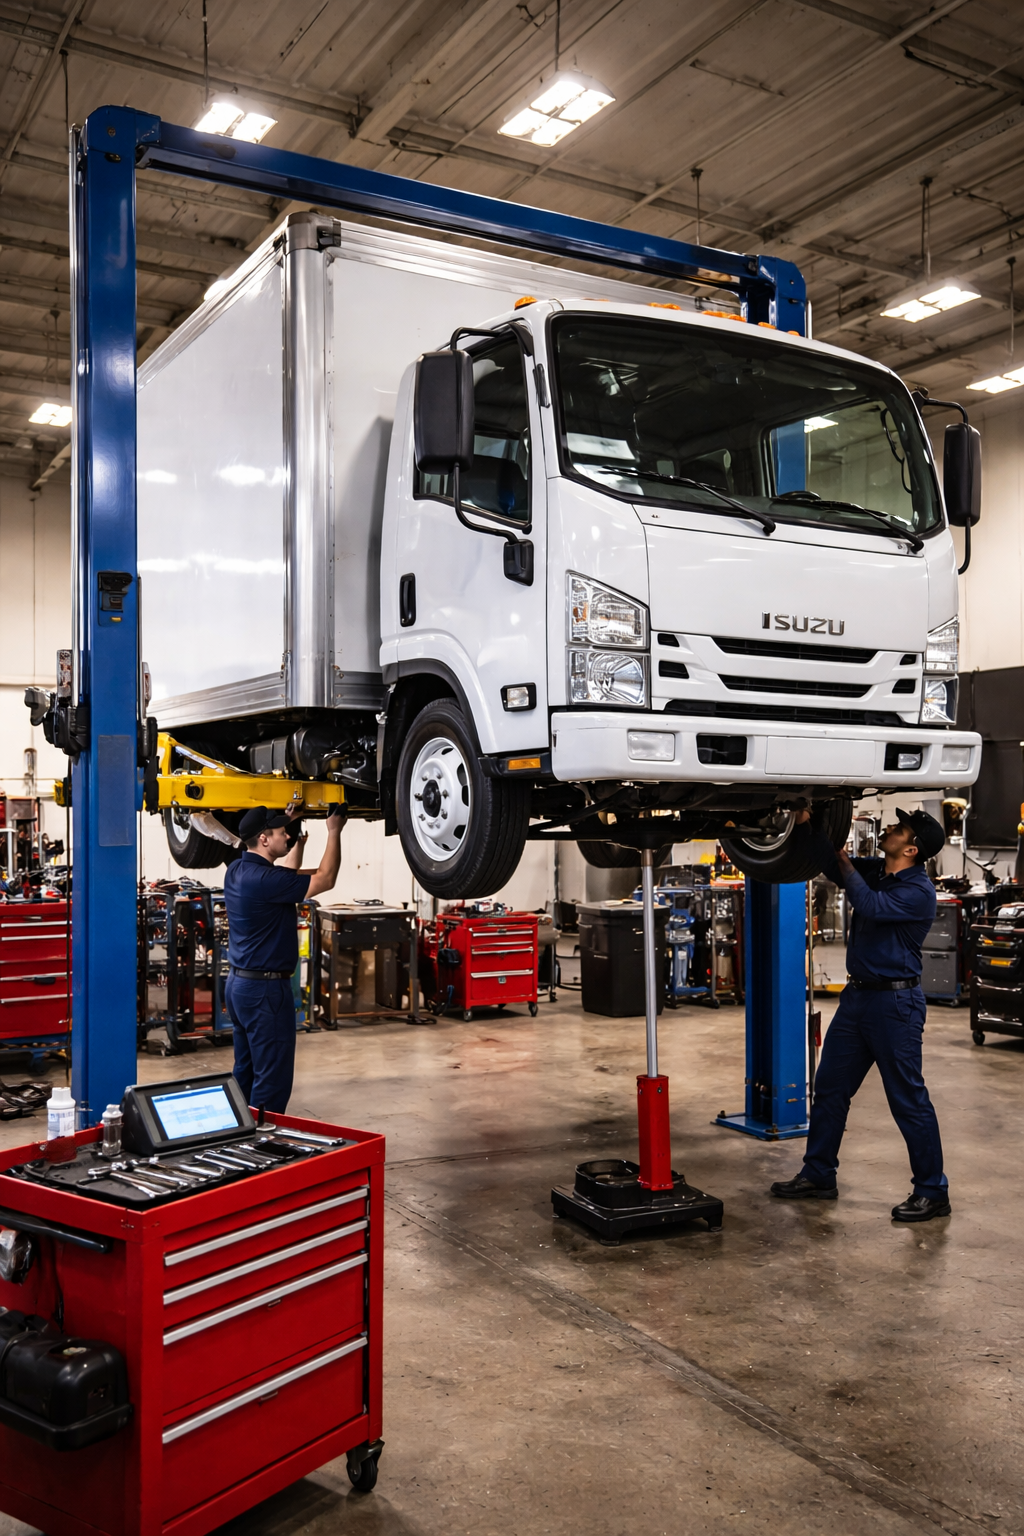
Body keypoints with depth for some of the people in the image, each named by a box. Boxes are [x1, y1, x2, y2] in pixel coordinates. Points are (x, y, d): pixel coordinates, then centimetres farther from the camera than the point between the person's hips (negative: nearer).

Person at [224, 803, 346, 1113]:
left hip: (239, 983, 10)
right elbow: (325, 879, -13)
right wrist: (334, 832, -3)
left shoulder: (237, 870, 5)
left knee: (246, 1072, 17)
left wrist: (298, 839, 20)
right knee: (272, 1079, -2)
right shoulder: (264, 879, -23)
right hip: (265, 989, -10)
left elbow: (288, 875, 23)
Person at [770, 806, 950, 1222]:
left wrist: (845, 863, -16)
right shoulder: (874, 871, 8)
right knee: (828, 1089, 12)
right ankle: (818, 1176, 23)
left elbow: (870, 907, -28)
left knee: (908, 1099, -1)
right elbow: (834, 867, 11)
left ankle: (933, 1192, 11)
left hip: (895, 1003, -9)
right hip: (858, 996, 9)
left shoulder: (918, 891, -16)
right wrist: (809, 824, -3)